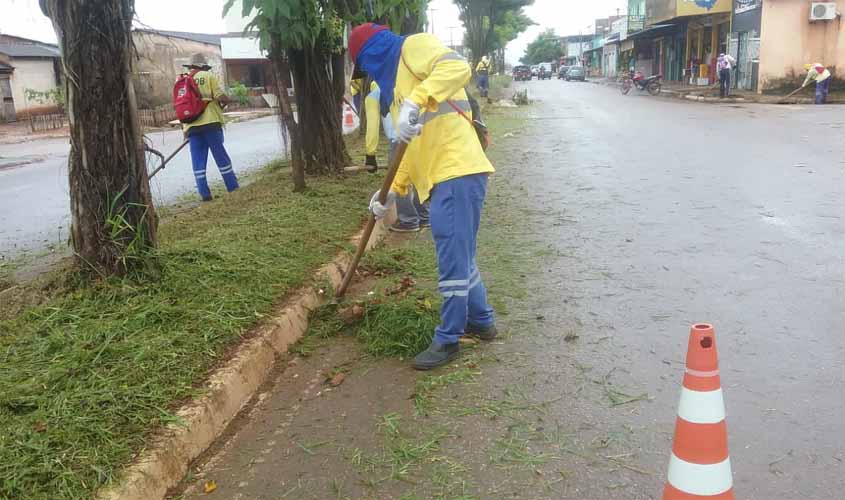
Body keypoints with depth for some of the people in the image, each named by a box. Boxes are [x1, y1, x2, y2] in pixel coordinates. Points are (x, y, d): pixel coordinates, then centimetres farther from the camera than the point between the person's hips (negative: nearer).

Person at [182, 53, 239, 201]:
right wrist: (225, 102, 12)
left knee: (198, 160, 5)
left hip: (192, 126, 4)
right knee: (221, 157, 2)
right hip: (210, 122, -4)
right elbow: (221, 97, -10)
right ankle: (233, 188, 5)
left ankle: (204, 193, 2)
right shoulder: (208, 76, 1)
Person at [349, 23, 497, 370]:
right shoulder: (396, 84, 28)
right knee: (458, 257, 19)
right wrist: (394, 190, 15)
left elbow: (458, 67, -21)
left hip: (457, 172, -10)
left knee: (453, 260, -3)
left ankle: (448, 340, 7)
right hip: (443, 177, 10)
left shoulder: (413, 46, 1)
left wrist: (414, 103, -31)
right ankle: (481, 321, 34)